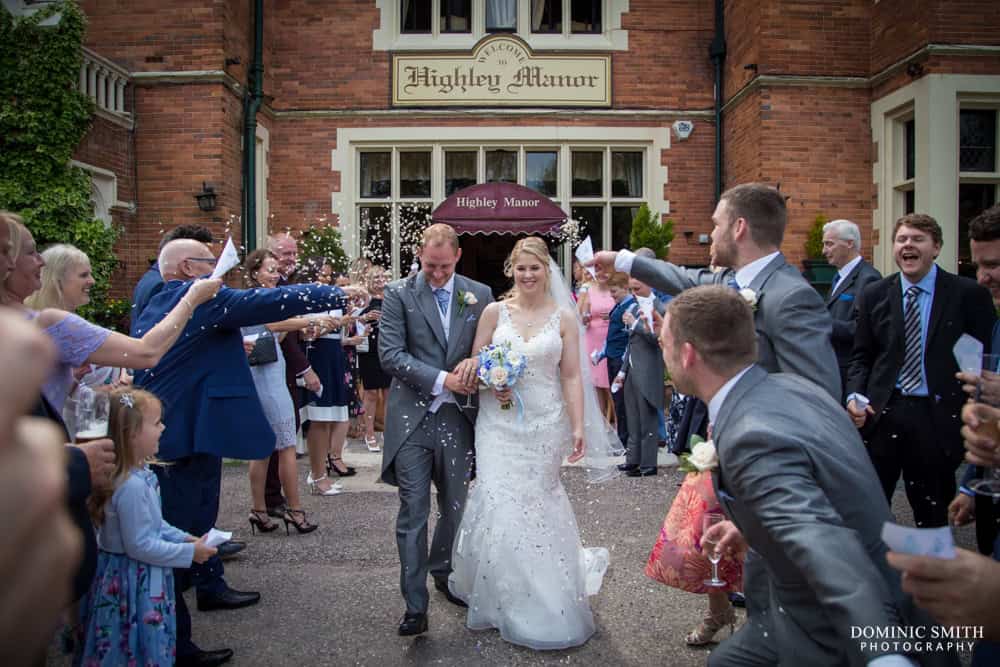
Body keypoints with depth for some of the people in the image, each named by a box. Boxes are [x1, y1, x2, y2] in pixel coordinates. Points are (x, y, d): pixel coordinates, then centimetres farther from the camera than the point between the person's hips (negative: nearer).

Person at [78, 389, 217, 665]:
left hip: (143, 578, 9)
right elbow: (139, 545, -25)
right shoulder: (132, 486, -30)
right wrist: (188, 553, -18)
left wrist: (182, 538, 5)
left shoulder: (139, 474, 1)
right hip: (134, 582, -9)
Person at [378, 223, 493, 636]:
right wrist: (441, 380, -18)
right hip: (412, 418, -3)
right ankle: (415, 605, 10)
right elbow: (390, 354, -11)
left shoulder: (479, 294, 5)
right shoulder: (399, 294, -3)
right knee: (413, 512, 1)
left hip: (458, 417, 3)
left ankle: (443, 573, 40)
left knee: (455, 506, 16)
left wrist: (476, 360, -13)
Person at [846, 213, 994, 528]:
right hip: (881, 414, 2)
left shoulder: (968, 294, -2)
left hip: (938, 419, -1)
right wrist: (855, 396, -8)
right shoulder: (873, 295, 5)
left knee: (932, 514, 13)